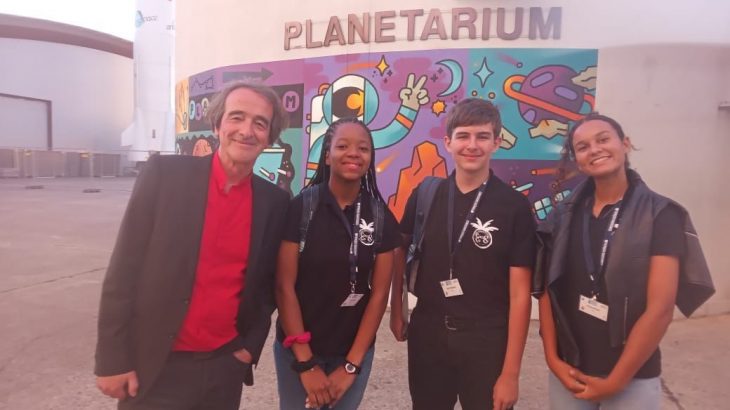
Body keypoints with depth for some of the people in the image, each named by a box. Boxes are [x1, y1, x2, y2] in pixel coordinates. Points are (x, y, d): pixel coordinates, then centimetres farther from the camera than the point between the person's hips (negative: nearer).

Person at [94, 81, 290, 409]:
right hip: (156, 366, -2)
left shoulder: (275, 202, -3)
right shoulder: (165, 174, -10)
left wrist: (251, 344, 2)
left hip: (226, 366, 3)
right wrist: (112, 359, -7)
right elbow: (124, 271, -8)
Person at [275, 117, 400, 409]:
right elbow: (284, 286, -11)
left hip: (355, 352, 2)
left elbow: (379, 294, -4)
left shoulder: (381, 218, -5)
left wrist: (351, 365, -6)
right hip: (298, 350, -2)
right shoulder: (300, 208, -12)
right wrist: (306, 362, -11)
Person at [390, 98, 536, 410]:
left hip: (487, 340, -2)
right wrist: (396, 311, 6)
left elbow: (520, 294, -9)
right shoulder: (425, 194, -2)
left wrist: (511, 372, -10)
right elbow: (400, 252, 12)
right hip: (427, 333, 3)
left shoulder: (515, 206, -10)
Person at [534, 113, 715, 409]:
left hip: (633, 380, -3)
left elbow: (660, 309, -14)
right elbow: (547, 289, 2)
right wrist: (552, 359, -4)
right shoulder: (565, 215, 0)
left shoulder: (660, 214, -10)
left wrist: (615, 381, -12)